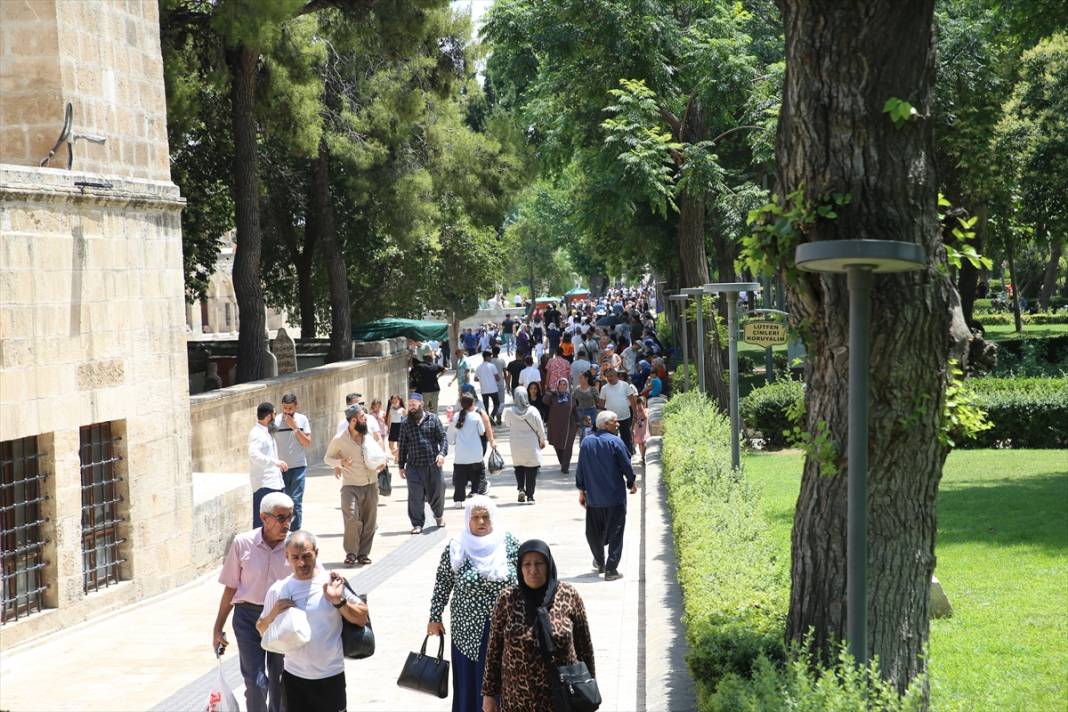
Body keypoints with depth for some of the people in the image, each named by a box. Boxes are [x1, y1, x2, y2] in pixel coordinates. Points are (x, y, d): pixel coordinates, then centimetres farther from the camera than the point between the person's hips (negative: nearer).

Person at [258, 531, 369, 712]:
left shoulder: (332, 584, -6)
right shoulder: (278, 590, -1)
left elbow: (363, 619, -5)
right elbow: (262, 632, 9)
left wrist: (339, 601, -20)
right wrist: (273, 613, -11)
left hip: (331, 676, -2)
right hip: (294, 676, 2)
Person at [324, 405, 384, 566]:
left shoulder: (369, 437, 6)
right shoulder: (340, 440, -6)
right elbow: (327, 458, 6)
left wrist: (382, 461, 1)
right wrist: (340, 462, -14)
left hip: (371, 485, 4)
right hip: (351, 486, -4)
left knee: (370, 522, 4)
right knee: (352, 519, -18)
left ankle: (363, 553, 16)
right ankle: (351, 553, -4)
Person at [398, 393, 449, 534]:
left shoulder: (433, 419, 4)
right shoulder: (406, 424, 8)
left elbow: (443, 438, 2)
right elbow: (402, 446, 12)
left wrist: (442, 453, -15)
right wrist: (401, 466, 10)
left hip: (433, 464, -1)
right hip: (414, 466, 1)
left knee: (437, 491, 7)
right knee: (415, 497, -4)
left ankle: (439, 516, 34)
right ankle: (417, 524, 3)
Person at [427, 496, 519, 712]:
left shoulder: (509, 544, -4)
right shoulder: (455, 549, -6)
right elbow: (442, 585, 2)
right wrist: (434, 619, 4)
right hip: (470, 631, 0)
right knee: (471, 683, 6)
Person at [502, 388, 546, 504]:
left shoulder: (510, 411, -11)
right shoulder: (532, 410, -11)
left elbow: (507, 423, 9)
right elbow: (540, 427, -2)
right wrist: (542, 440, 12)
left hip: (517, 445, 1)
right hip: (531, 445, -1)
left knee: (519, 467, 18)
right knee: (531, 469, 7)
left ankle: (521, 488, -1)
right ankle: (530, 495, 6)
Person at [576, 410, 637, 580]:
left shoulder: (586, 442, 1)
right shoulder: (615, 442, -12)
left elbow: (580, 470, 5)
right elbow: (626, 466, -7)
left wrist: (582, 491, 15)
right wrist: (632, 482, 11)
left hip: (593, 498, 4)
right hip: (615, 497, -4)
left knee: (594, 532, 19)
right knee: (615, 533, 3)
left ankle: (599, 563, 33)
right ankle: (611, 570, -1)